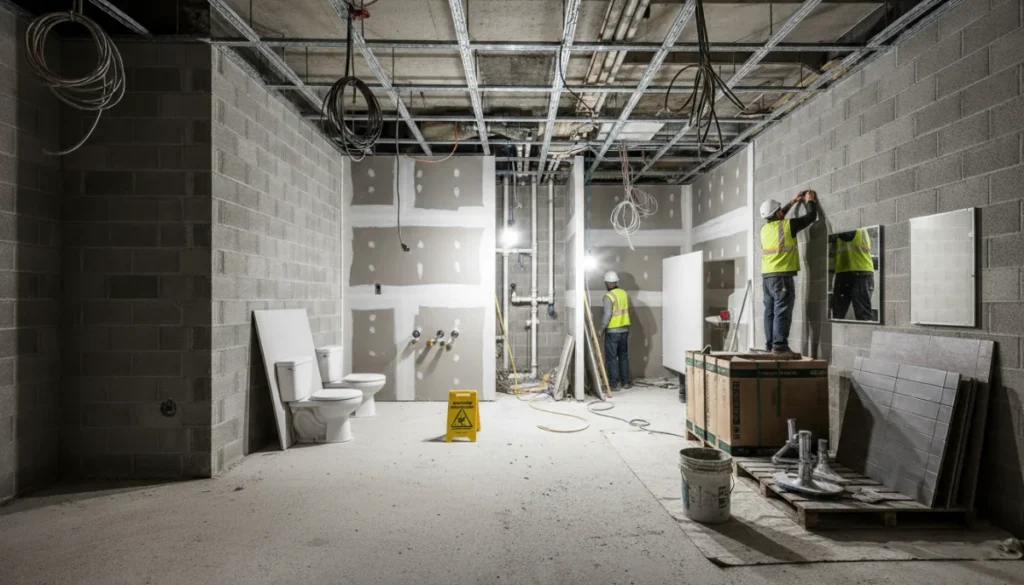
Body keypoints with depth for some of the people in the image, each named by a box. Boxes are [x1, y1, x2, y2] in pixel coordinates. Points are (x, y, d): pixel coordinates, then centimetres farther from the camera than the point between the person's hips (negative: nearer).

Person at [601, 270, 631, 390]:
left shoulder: (609, 296, -15)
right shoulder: (624, 293, 7)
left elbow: (607, 314, -18)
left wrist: (601, 328, -10)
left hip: (612, 331, -7)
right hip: (624, 330, 7)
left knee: (611, 358, 0)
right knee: (623, 356, 14)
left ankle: (613, 384, 2)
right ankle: (625, 382, 18)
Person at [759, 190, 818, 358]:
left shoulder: (765, 228, 10)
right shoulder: (787, 225, -7)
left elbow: (777, 218, 33)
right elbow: (811, 216, 5)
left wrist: (793, 202, 37)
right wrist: (810, 201, 23)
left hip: (767, 275, 7)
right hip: (782, 275, -7)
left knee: (770, 312, 8)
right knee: (782, 312, -9)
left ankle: (770, 345, 10)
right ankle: (780, 347, -13)